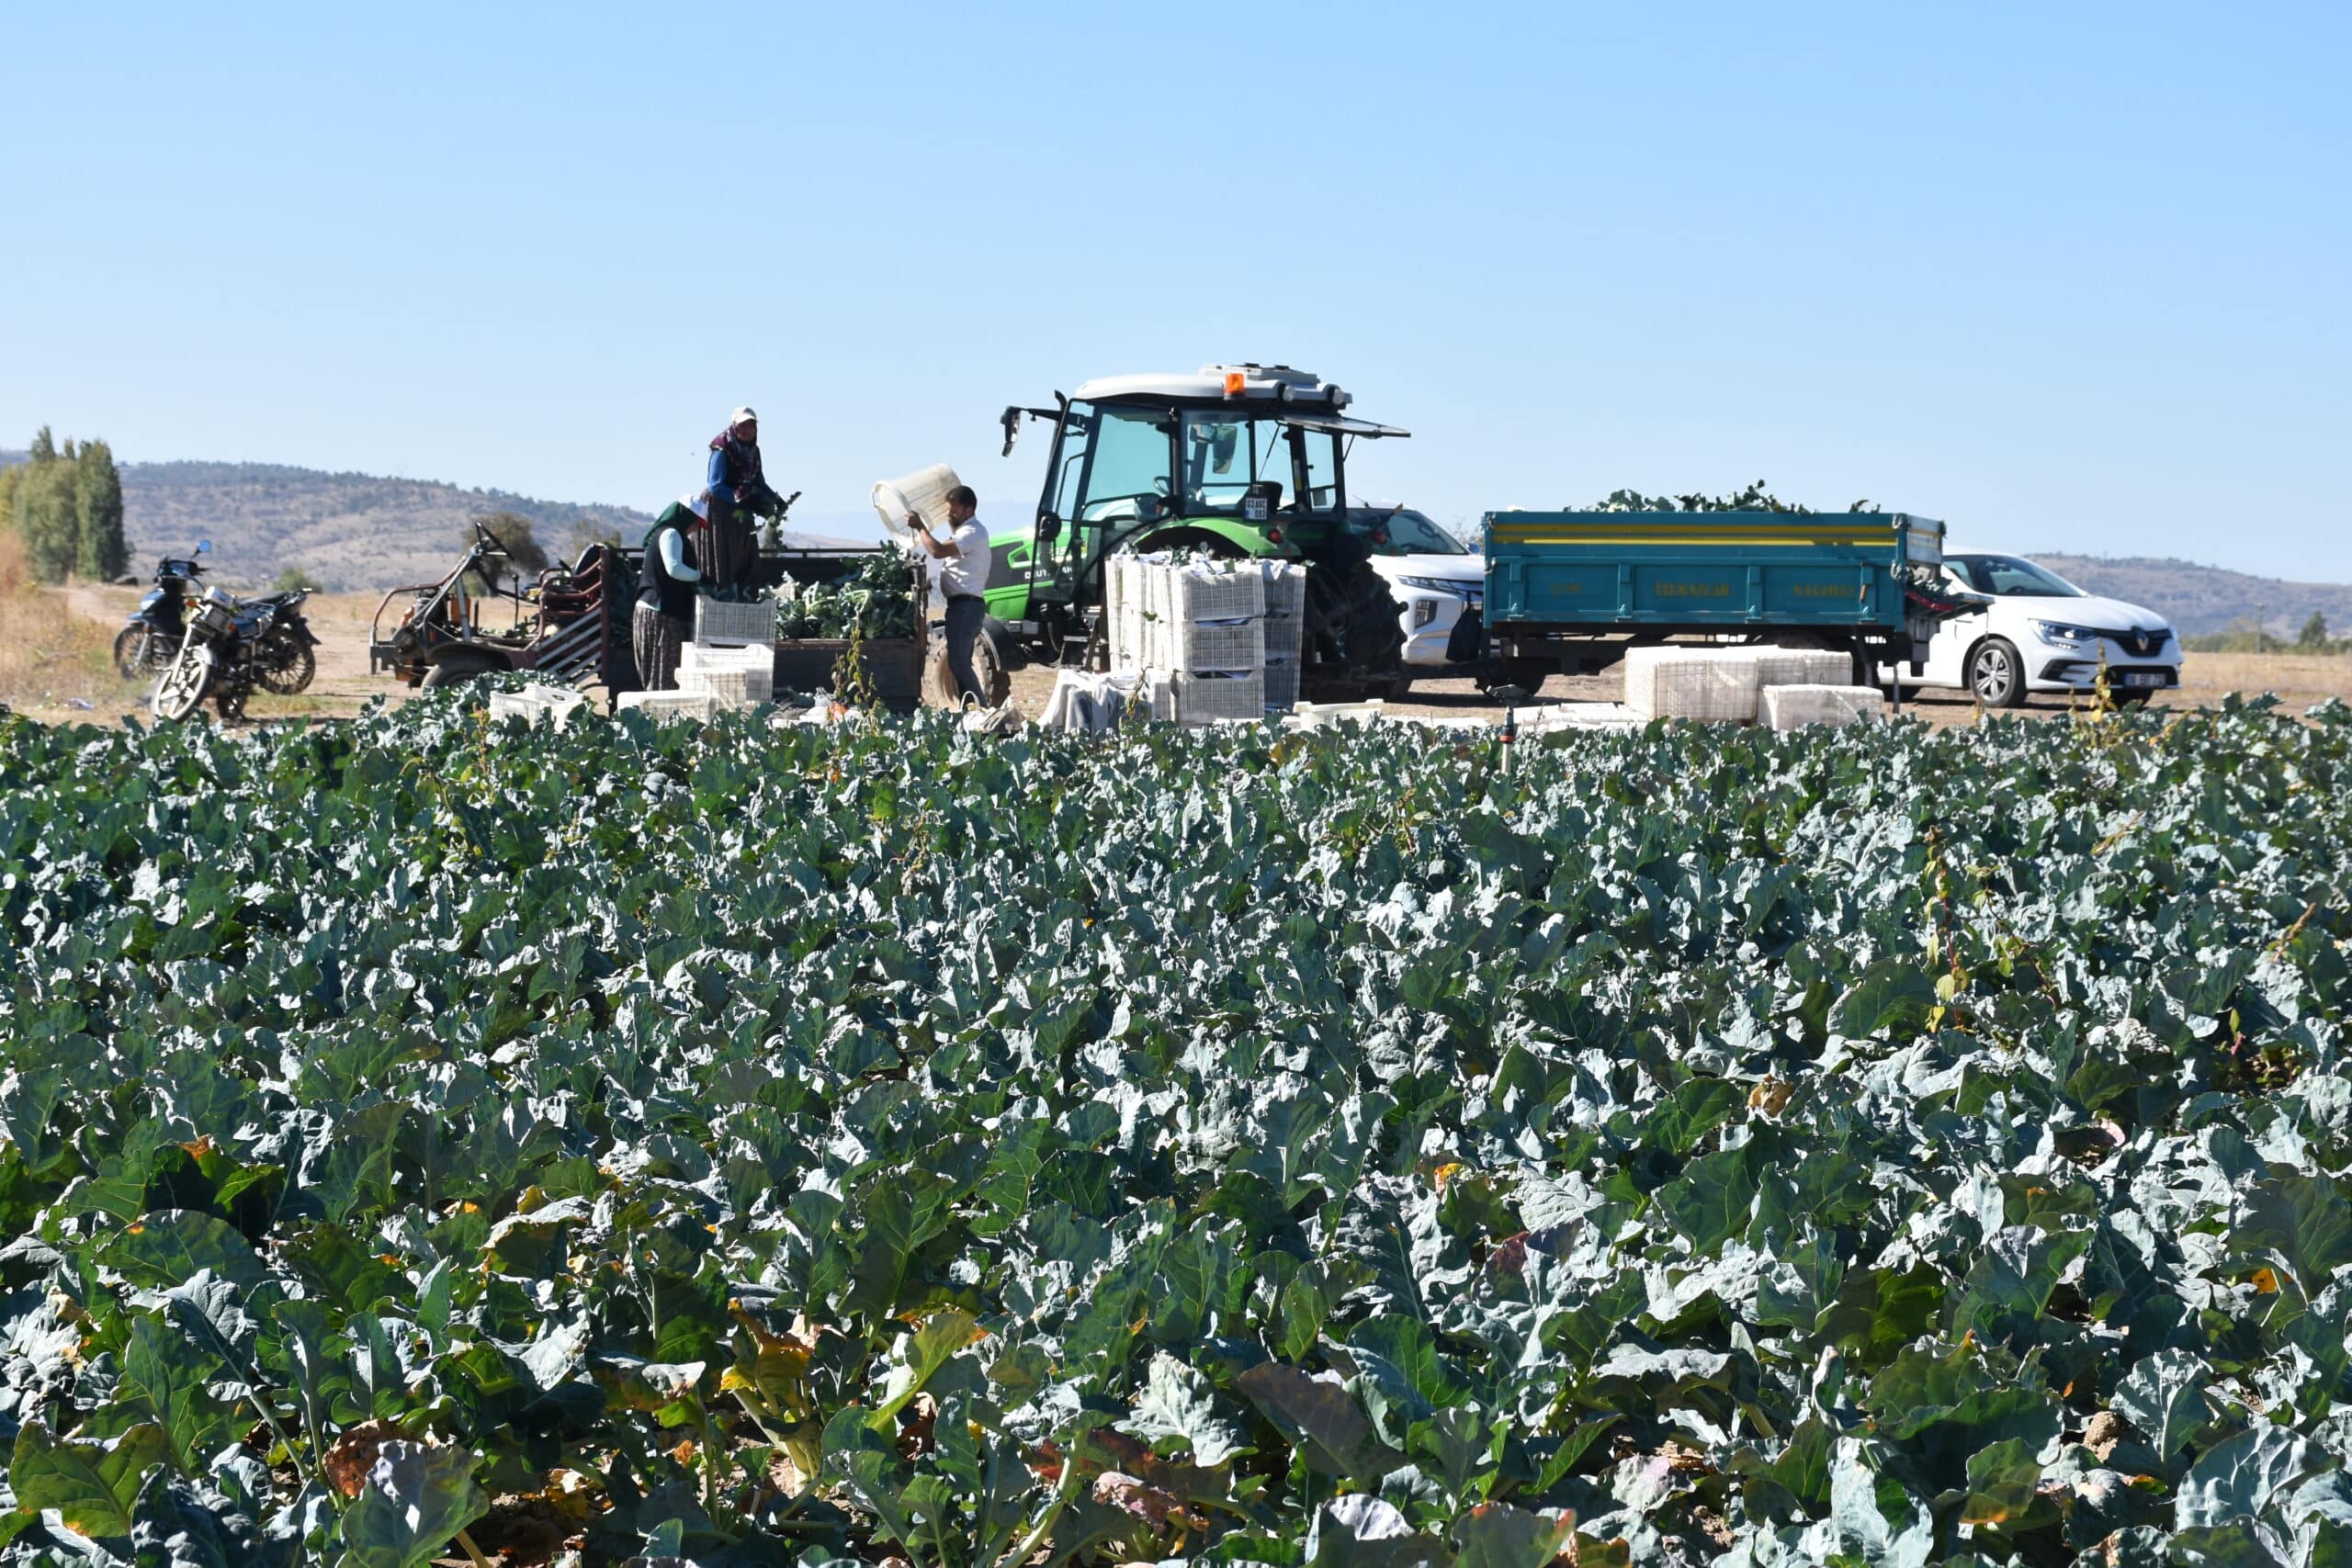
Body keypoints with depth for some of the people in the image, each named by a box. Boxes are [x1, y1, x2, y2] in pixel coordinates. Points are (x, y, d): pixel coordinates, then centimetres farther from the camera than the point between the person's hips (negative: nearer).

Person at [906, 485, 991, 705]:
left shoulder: (973, 533, -15)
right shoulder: (961, 530, 21)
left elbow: (938, 551, -23)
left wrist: (919, 527, -13)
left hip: (966, 604, -11)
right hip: (960, 604, 11)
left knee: (958, 662, -17)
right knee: (960, 662, 13)